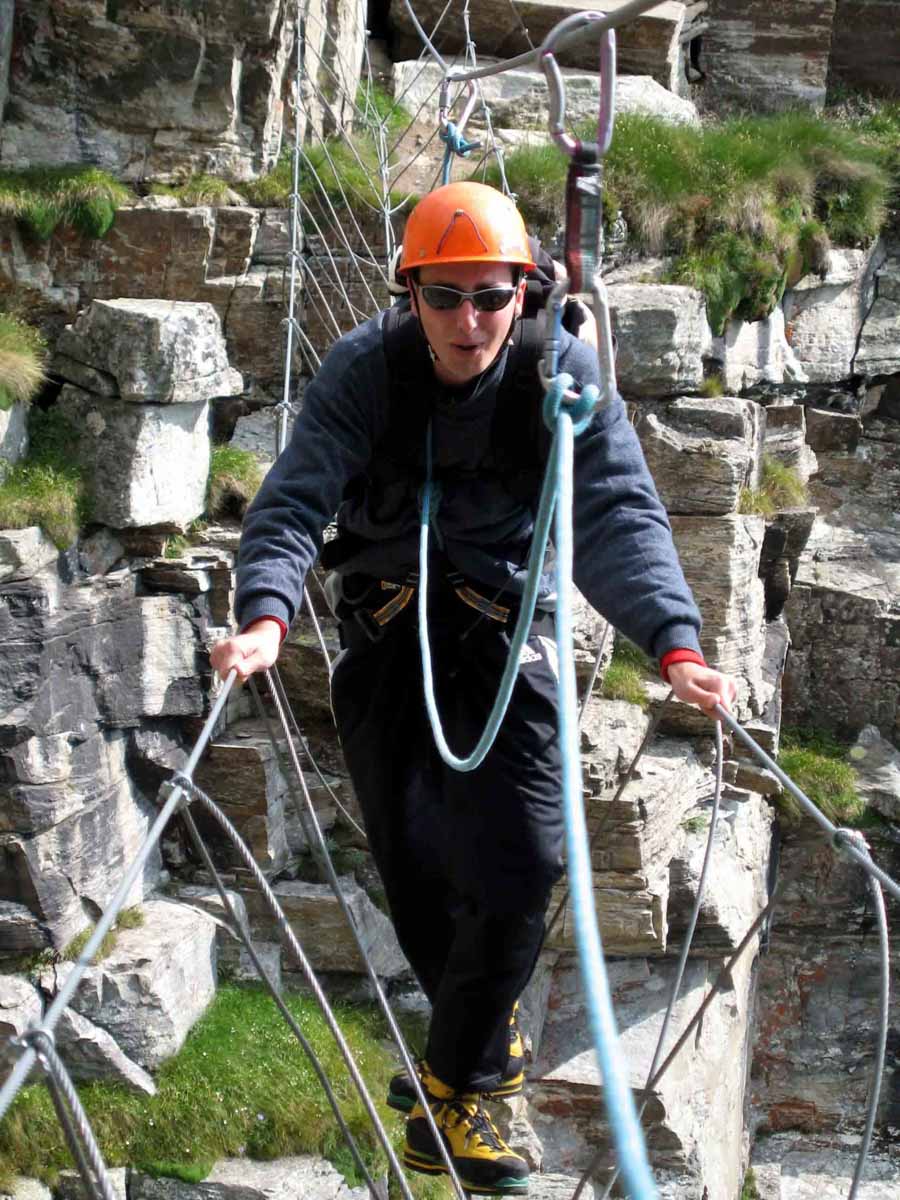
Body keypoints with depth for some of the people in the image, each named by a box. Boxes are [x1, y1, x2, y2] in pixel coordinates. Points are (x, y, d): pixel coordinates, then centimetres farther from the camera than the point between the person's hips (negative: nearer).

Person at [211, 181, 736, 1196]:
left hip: (507, 626, 0)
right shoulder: (364, 370, -15)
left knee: (522, 863, -11)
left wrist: (672, 639, -41)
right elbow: (296, 497, -26)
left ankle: (451, 1093, 5)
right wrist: (265, 613, -46)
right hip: (385, 627, 1)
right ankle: (483, 1028, 35)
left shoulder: (563, 375, -14)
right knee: (411, 863, 7)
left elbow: (618, 513, -24)